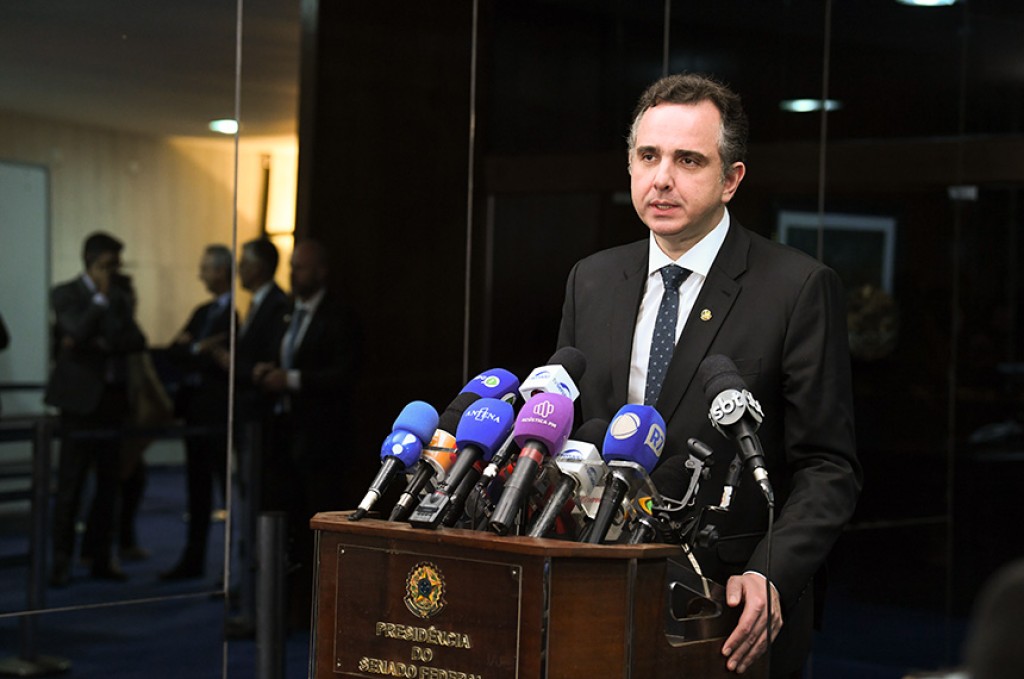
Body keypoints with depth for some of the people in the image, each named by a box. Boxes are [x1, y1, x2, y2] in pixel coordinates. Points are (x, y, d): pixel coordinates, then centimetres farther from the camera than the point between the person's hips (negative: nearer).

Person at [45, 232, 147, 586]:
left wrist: (99, 344, -11)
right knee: (70, 483, -4)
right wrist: (101, 298, -10)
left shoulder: (121, 297, 14)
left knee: (109, 482, 5)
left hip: (113, 397, 5)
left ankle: (101, 557, 11)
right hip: (81, 397, -5)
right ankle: (62, 560, 1)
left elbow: (137, 340, 2)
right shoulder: (65, 294, -1)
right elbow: (79, 332, -17)